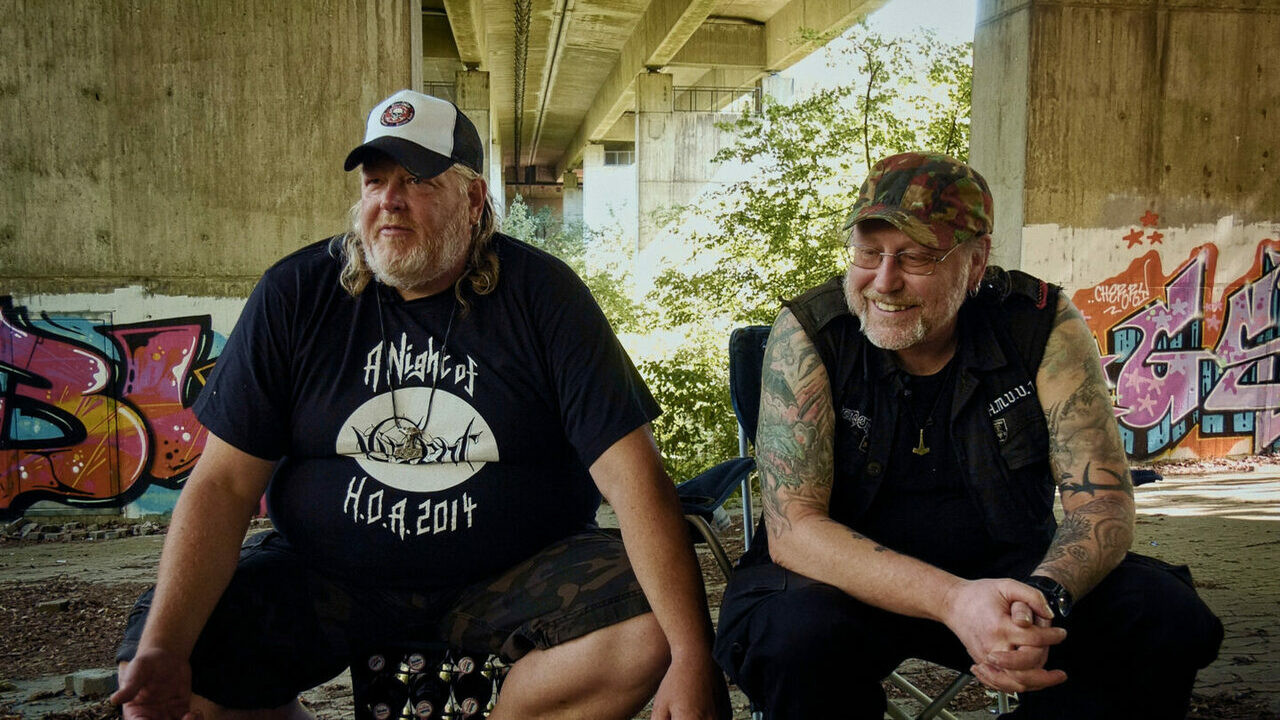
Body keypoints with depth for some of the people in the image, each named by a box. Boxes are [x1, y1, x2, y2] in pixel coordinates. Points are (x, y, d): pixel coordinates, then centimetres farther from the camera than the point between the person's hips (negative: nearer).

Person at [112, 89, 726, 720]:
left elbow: (631, 472, -16)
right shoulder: (296, 295, -3)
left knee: (646, 628, -26)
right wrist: (161, 651, -19)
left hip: (513, 574, -1)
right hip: (325, 575, 2)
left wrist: (692, 655, -25)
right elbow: (225, 483, -5)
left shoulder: (541, 295, -9)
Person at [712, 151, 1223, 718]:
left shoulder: (1043, 325, -11)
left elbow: (1102, 501, -11)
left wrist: (1044, 596, -35)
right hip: (853, 579, -2)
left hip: (1007, 565, 3)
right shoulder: (807, 335, -16)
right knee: (799, 634, -34)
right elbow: (793, 527, -22)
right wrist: (953, 601, -37)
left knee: (1166, 617, -19)